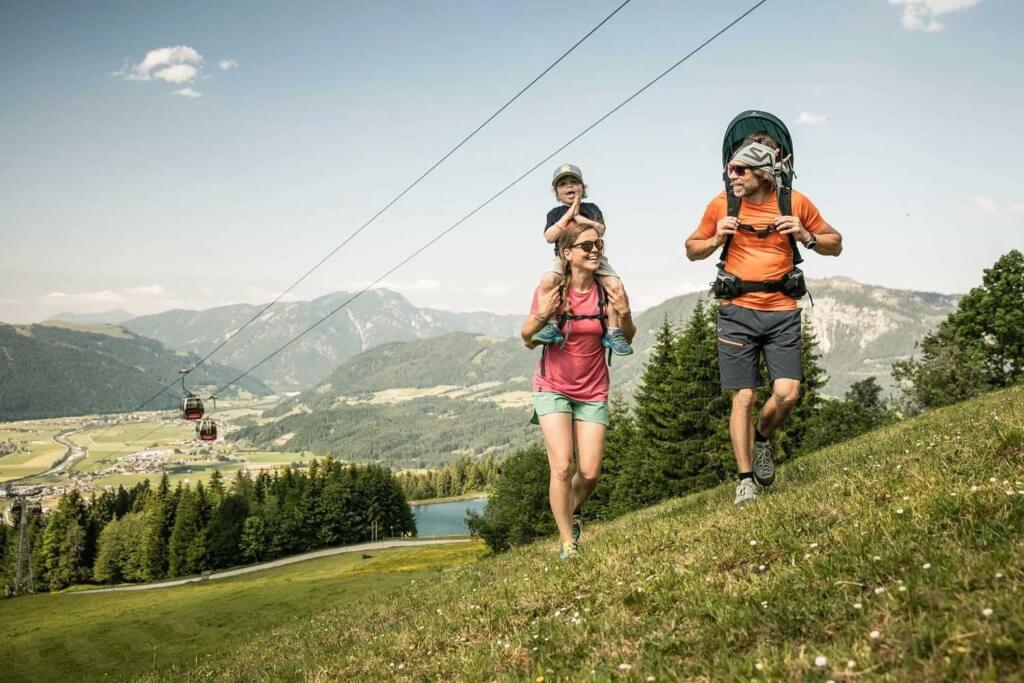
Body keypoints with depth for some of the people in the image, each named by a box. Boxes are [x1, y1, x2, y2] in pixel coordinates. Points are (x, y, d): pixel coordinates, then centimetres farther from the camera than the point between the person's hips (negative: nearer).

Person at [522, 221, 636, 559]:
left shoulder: (607, 290, -7)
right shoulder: (549, 289, -12)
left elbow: (625, 341, -1)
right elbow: (529, 341, -5)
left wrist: (625, 314, -21)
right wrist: (541, 316, -25)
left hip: (593, 393, 2)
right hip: (554, 389, -2)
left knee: (590, 473, -1)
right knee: (562, 467, -14)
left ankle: (571, 513, 32)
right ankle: (568, 543, 2)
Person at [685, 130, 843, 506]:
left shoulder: (795, 203, -1)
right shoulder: (722, 205, -2)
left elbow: (835, 244, 10)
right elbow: (692, 250, 11)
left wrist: (807, 237, -10)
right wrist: (716, 240, -10)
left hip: (782, 311, 1)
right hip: (738, 311, 0)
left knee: (787, 393, -9)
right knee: (743, 397, 0)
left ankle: (762, 437, 24)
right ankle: (745, 479, 11)